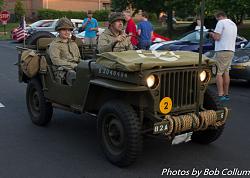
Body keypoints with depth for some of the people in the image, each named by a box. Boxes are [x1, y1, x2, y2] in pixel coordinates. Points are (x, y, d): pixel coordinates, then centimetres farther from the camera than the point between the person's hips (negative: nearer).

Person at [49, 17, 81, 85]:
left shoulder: (73, 43, 28)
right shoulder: (54, 44, 8)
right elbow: (56, 60, -7)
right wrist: (73, 65, -15)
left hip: (76, 69, 5)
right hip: (61, 71, -5)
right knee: (73, 74, -39)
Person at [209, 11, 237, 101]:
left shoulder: (221, 23, -7)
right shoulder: (233, 24, 20)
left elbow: (217, 38, -14)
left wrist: (212, 34, 6)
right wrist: (215, 34, 20)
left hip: (222, 51, -9)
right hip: (231, 51, 9)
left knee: (218, 73, -7)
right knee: (226, 72, 14)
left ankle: (220, 95, -12)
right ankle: (226, 94, 18)